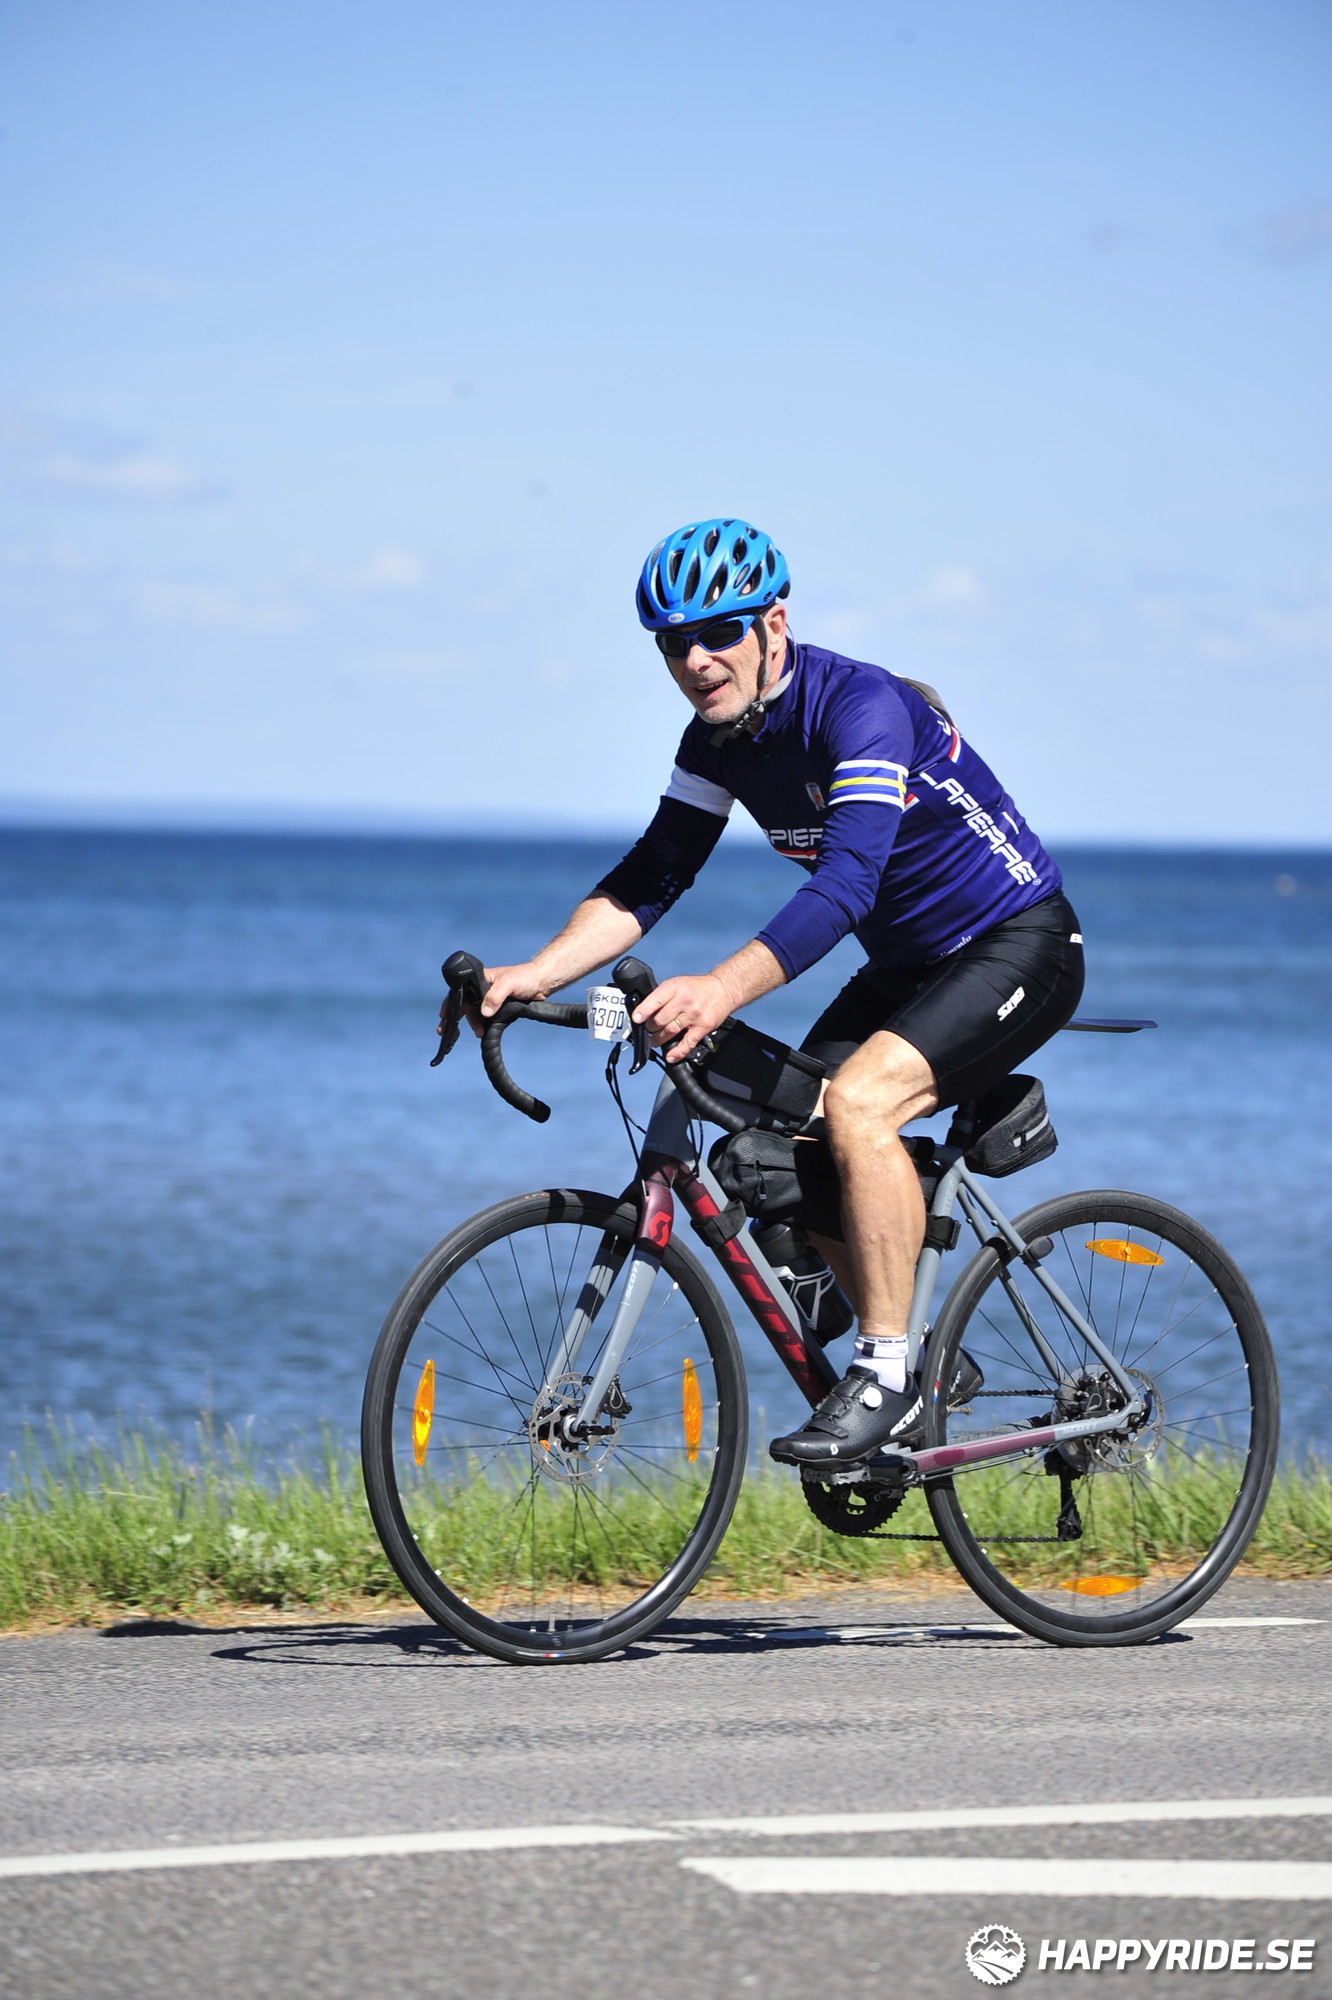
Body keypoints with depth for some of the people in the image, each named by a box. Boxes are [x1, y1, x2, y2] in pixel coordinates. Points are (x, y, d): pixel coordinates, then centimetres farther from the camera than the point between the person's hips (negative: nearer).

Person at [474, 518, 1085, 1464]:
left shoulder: (863, 705, -28)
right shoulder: (720, 736, -3)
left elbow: (846, 882, -40)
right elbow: (649, 878, -2)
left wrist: (720, 990, -53)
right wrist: (533, 975, -19)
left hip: (1020, 948, -9)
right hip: (909, 962, 9)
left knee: (856, 1100, -29)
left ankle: (887, 1373, -20)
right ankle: (931, 1361, 14)